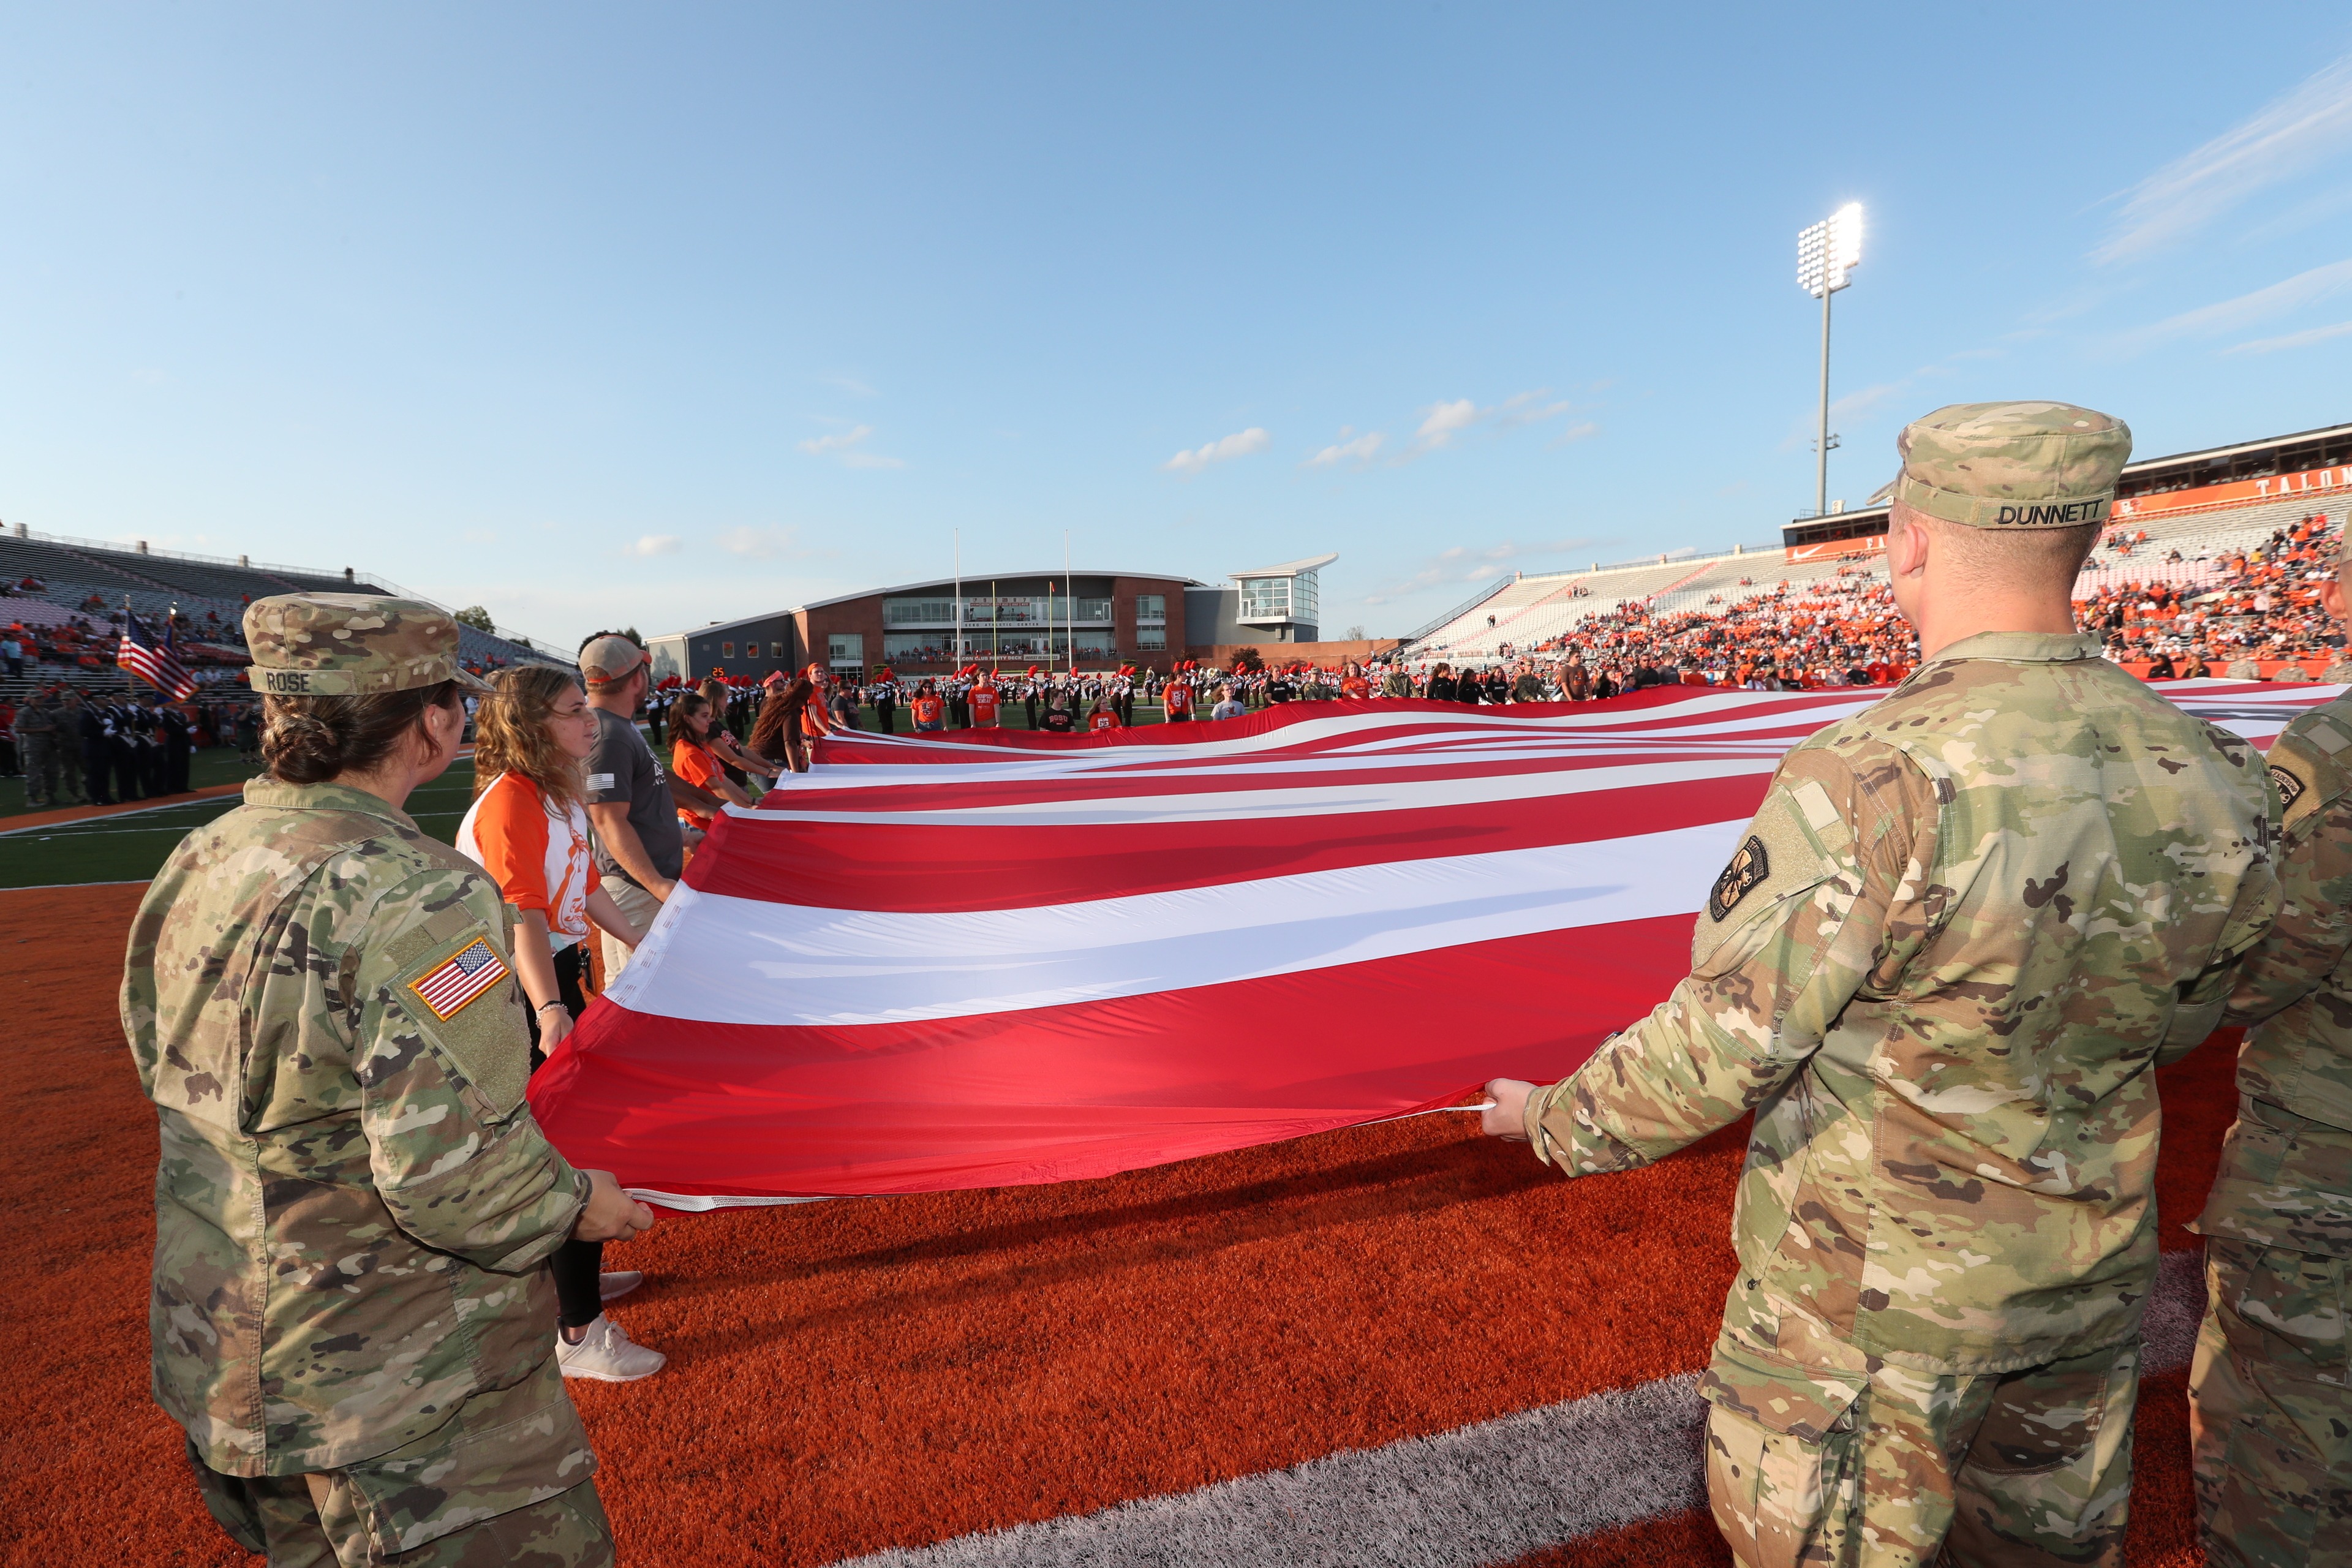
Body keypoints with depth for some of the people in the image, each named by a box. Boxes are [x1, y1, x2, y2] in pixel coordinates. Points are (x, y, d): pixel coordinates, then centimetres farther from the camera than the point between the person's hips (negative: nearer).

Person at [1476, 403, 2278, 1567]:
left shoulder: (1873, 781, -31)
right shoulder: (2207, 781, -9)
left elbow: (1721, 1051, -26)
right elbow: (2171, 1024, 7)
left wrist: (1558, 1125, -9)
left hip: (1874, 1286, -6)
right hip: (2088, 1272, 6)